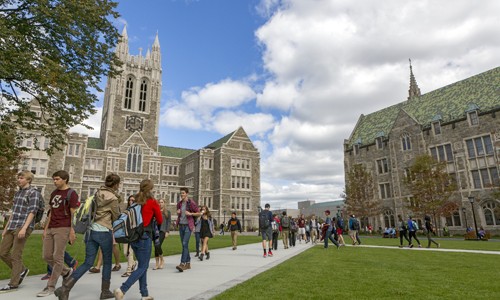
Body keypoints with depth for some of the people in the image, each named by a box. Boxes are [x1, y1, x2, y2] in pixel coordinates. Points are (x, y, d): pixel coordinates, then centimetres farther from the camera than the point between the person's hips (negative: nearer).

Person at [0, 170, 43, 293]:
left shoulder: (33, 193, -7)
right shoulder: (17, 193, 18)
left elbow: (32, 212, -14)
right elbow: (14, 212, 23)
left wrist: (24, 228, -22)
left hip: (24, 227, -8)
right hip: (12, 227, 8)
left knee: (15, 255, -4)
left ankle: (13, 284, 5)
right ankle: (21, 270, 24)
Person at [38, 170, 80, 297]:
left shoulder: (71, 194, -7)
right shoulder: (53, 193, 16)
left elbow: (74, 214, -10)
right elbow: (51, 213, 19)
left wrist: (72, 232, -14)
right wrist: (45, 229, 14)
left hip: (63, 229, -8)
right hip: (51, 229, 8)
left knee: (57, 257, -3)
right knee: (47, 256, 8)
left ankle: (51, 287, 6)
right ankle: (66, 271, 28)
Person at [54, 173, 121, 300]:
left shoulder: (98, 193, 9)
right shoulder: (113, 198, -11)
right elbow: (116, 217, 1)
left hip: (91, 230, 6)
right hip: (104, 232, -6)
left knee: (88, 263, 11)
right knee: (107, 262, 12)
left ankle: (65, 287, -3)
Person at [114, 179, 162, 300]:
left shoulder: (136, 201, 7)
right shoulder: (153, 202, -7)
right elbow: (160, 221, 3)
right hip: (144, 237, -6)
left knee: (143, 265, 17)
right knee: (142, 267, 3)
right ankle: (122, 289, -11)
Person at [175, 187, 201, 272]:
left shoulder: (191, 203, -8)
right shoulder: (179, 203, 10)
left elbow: (199, 213, -4)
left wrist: (190, 213, -18)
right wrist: (178, 213, 1)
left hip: (188, 225, -6)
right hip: (181, 225, 6)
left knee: (185, 244, -15)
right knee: (184, 245, 10)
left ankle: (182, 264, -18)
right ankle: (188, 263, 19)